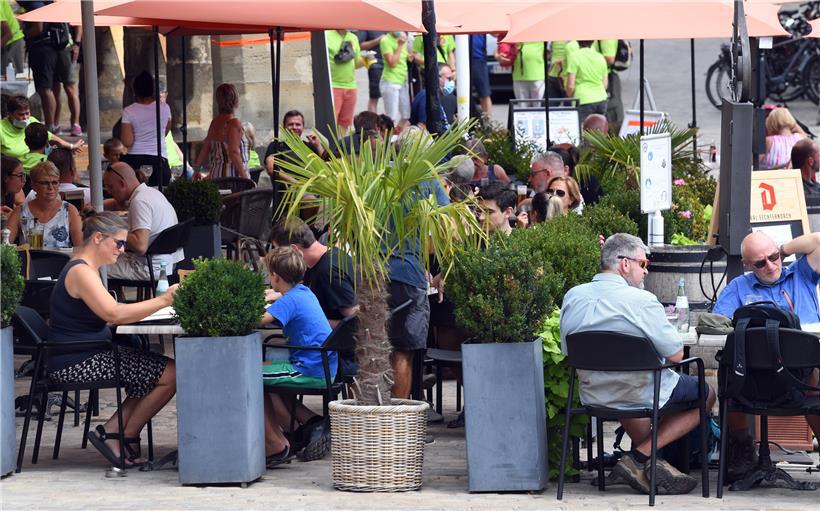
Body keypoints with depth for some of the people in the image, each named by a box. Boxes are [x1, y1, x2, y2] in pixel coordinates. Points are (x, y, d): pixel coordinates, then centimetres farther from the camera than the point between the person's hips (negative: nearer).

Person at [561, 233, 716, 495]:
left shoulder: (572, 297, -4)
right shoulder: (641, 301, -21)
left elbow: (568, 352, 9)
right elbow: (676, 354, -17)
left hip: (593, 395, 6)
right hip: (642, 395, -6)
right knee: (707, 394, 17)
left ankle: (642, 458, 22)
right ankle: (639, 457, 3)